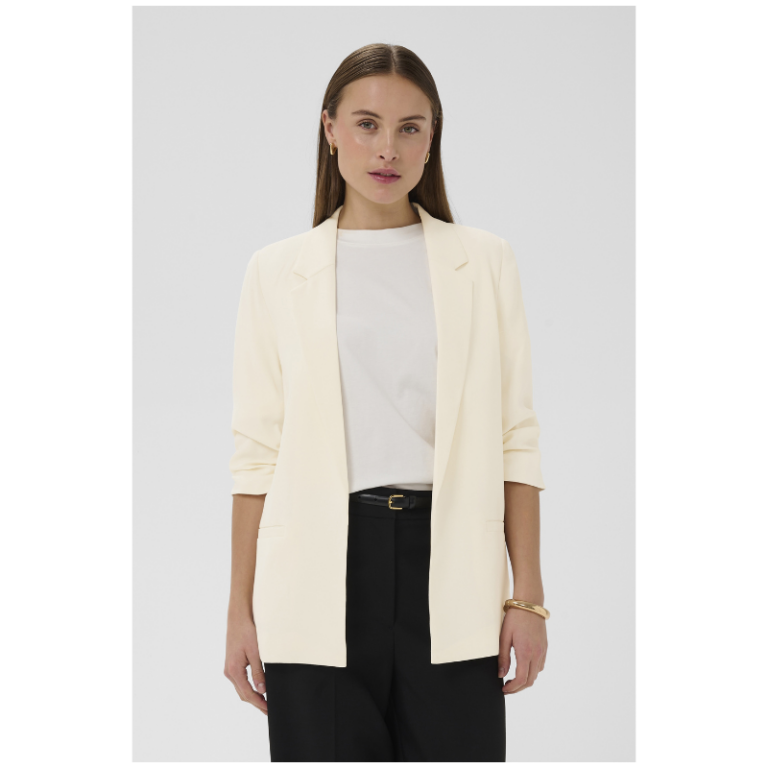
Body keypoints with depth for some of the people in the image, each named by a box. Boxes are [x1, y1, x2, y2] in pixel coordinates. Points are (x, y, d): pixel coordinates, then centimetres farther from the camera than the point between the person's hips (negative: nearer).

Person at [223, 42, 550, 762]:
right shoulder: (277, 270, 7)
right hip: (322, 574, 0)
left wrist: (527, 596, 1)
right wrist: (241, 609, 3)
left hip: (449, 567, 0)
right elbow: (256, 450, 6)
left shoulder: (484, 261, 8)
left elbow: (515, 436, 6)